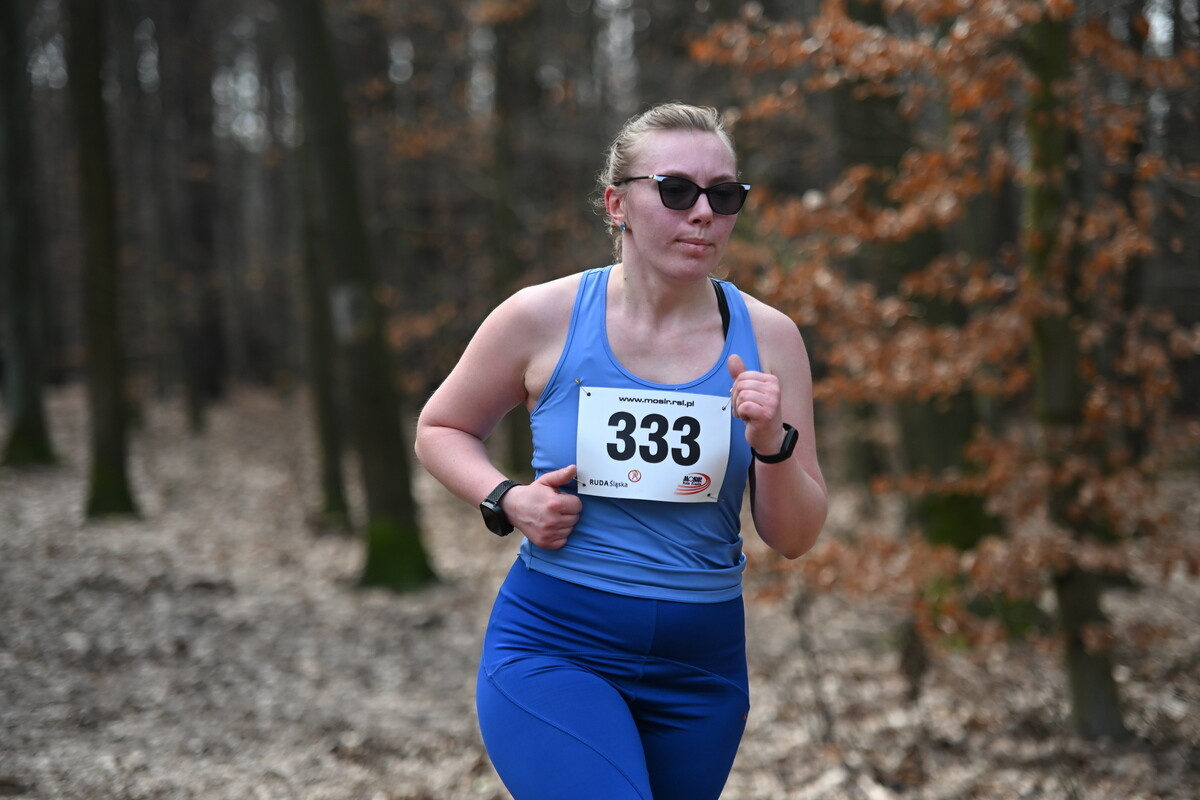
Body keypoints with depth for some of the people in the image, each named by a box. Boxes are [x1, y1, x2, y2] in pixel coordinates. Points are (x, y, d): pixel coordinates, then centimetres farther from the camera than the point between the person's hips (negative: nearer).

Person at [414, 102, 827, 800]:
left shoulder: (767, 337, -1)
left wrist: (772, 445, -16)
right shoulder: (544, 318, -6)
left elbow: (795, 539, 3)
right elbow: (441, 429, 11)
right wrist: (507, 500, -7)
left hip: (702, 664, 3)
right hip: (552, 651, -3)